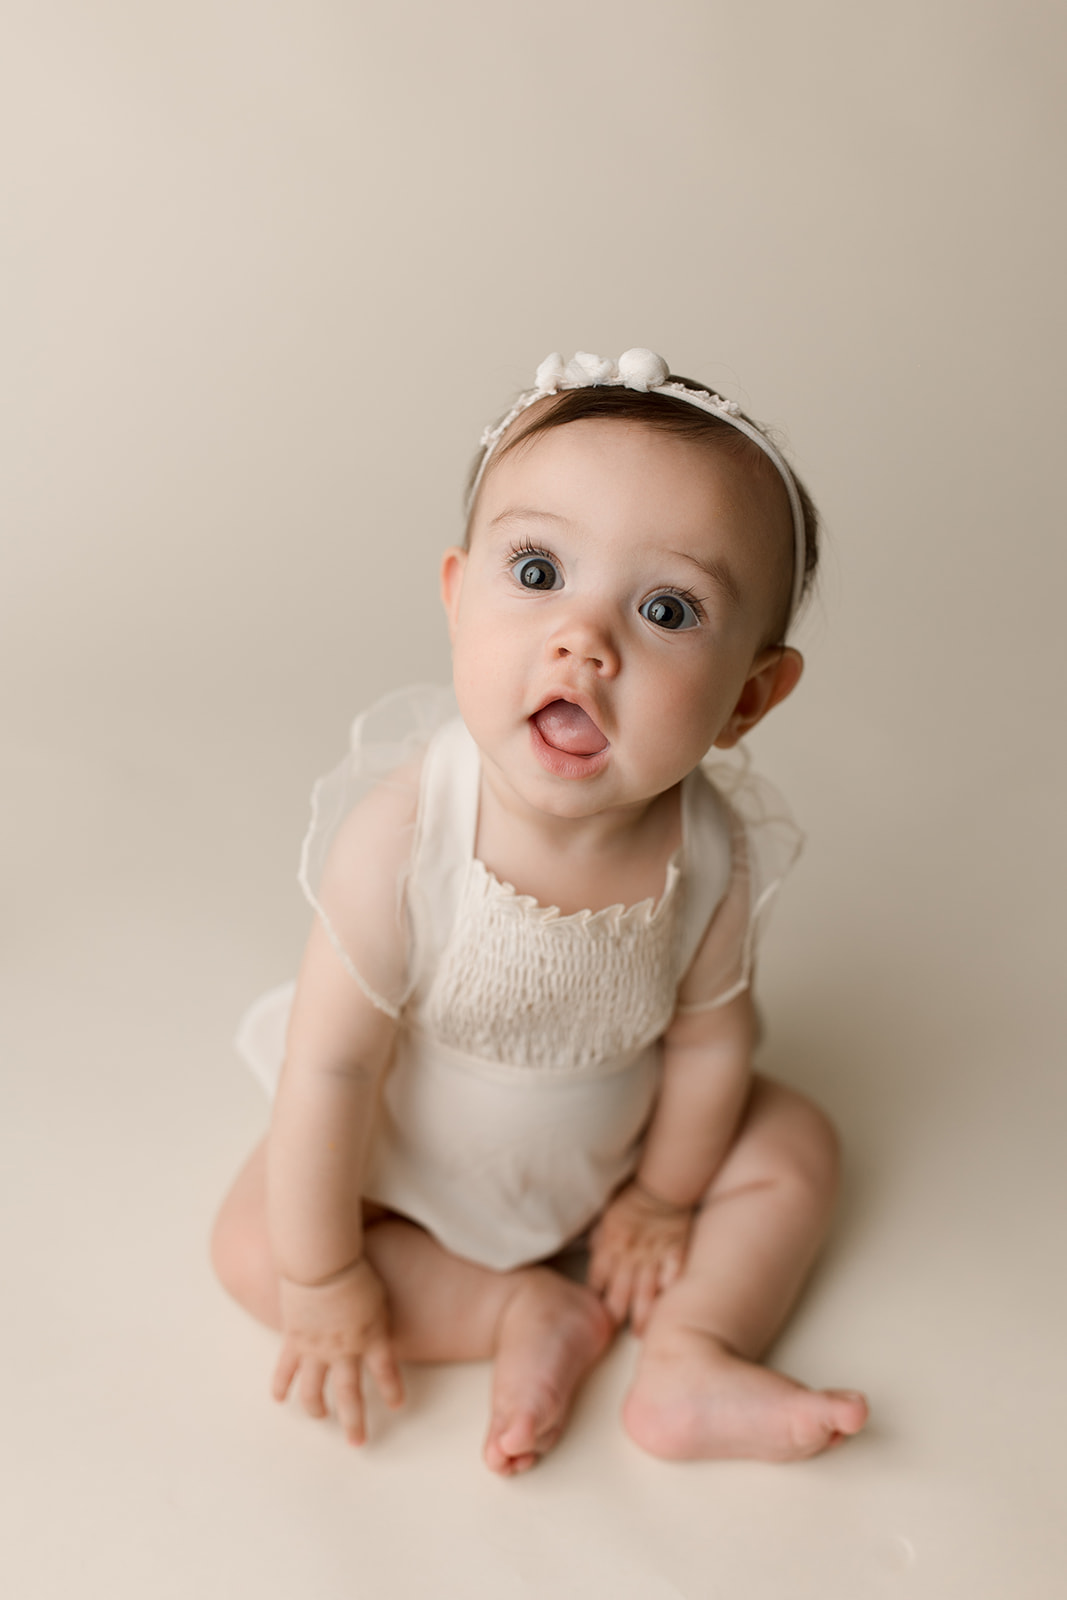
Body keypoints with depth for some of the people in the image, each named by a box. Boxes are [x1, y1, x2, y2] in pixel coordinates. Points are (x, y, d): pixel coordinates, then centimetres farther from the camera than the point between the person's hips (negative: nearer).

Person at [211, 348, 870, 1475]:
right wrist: (325, 1278, -17)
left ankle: (690, 1360, -2)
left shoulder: (713, 852, -29)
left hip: (613, 1146, 2)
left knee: (794, 1148, -2)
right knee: (255, 1243, -14)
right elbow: (330, 1063, -27)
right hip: (408, 1150, -2)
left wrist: (665, 1195, 2)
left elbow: (709, 1037, -10)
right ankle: (525, 1312, -7)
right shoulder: (402, 836, -38)